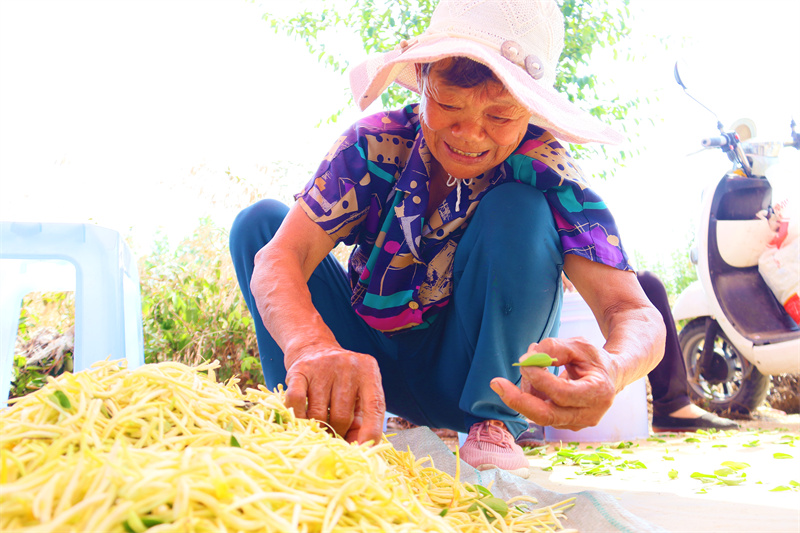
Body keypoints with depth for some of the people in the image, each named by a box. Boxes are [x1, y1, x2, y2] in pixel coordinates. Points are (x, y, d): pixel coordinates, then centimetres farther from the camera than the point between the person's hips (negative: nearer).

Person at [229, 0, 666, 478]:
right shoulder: (374, 145, -18)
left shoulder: (542, 173, -21)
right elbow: (277, 259, -29)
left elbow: (636, 313, -30)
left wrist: (612, 368, -56)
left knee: (518, 209, -27)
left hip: (479, 373, -1)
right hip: (370, 366, 2)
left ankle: (494, 425, -15)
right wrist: (312, 345, -52)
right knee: (260, 220, -16)